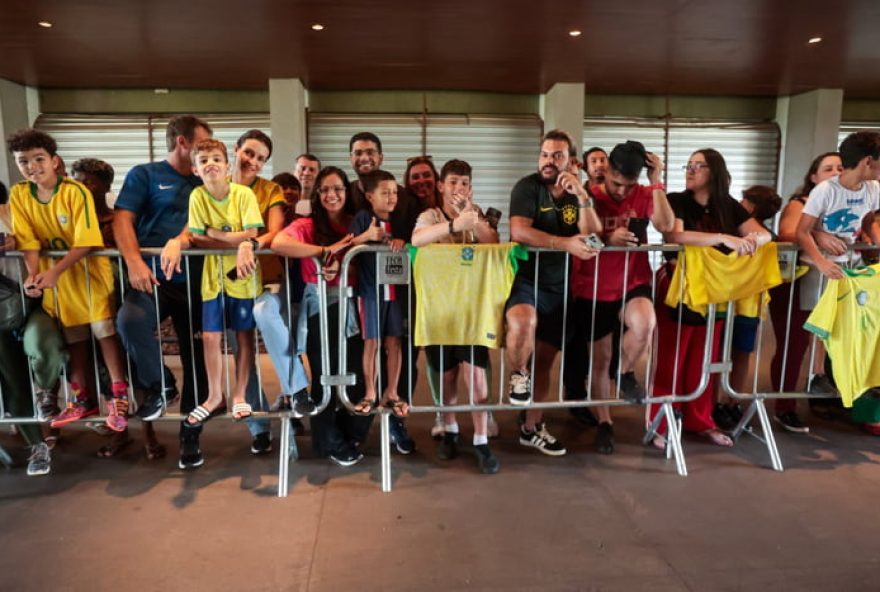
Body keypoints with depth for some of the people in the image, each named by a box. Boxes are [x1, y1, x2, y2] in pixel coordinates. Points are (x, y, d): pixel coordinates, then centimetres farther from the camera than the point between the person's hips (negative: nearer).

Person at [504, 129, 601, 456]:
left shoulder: (576, 193, 9)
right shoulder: (527, 186, -6)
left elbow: (593, 236, -3)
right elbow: (519, 232, -21)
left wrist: (582, 196, -16)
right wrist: (566, 244, -26)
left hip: (557, 285, 5)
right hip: (524, 277, -5)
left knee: (544, 359, 9)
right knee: (524, 321, -38)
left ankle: (531, 428, 27)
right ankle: (517, 375, -6)